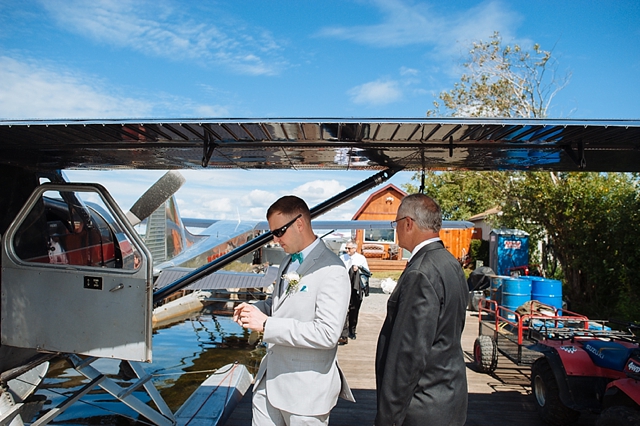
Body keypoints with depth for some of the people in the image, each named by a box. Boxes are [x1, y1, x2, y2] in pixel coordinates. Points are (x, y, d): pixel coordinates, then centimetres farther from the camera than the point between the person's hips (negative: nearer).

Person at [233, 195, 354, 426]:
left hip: (306, 389, -8)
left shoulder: (331, 271, -20)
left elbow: (327, 334, -26)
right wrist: (256, 308, -1)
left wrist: (267, 325, -24)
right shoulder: (289, 262, 10)